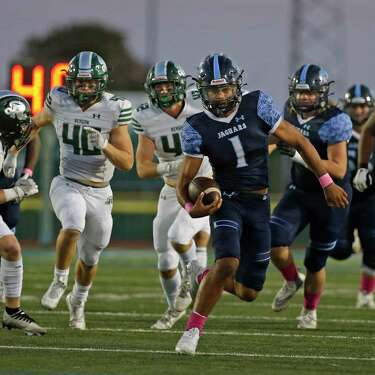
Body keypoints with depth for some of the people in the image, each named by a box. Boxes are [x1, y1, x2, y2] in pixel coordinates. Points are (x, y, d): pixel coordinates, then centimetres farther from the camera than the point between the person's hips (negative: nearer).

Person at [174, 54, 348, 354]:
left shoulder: (257, 106, -9)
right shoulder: (197, 129, -10)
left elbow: (298, 141, -1)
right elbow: (185, 180, -6)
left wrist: (327, 183, -1)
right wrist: (192, 207, -28)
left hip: (260, 205, 3)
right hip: (227, 202, -2)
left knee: (248, 292, 5)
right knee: (228, 262, -30)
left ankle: (205, 278, 36)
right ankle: (193, 329, -16)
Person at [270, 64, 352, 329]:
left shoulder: (334, 122, -23)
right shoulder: (291, 112, -4)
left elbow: (338, 170, -27)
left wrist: (300, 156, -34)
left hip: (331, 199, -4)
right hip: (299, 192, 4)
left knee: (316, 262, 7)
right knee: (275, 242, -17)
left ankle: (310, 311, 33)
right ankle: (292, 281, 15)